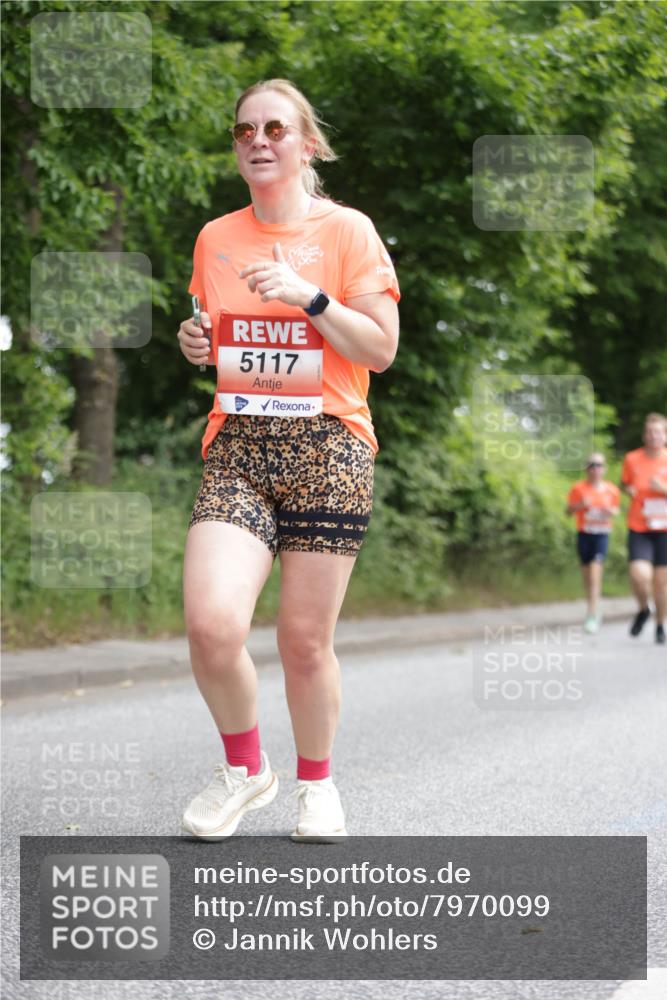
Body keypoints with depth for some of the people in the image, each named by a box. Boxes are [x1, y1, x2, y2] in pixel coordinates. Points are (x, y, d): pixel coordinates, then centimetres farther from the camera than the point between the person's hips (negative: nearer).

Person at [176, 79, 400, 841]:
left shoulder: (347, 230, 2)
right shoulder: (215, 239, 13)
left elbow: (381, 350, -2)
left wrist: (309, 295, -14)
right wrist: (195, 345, 3)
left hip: (327, 447, -2)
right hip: (237, 446, 3)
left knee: (306, 640, -2)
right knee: (211, 623, -18)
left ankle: (316, 783, 24)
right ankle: (244, 769, 8)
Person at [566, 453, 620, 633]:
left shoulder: (612, 490, 3)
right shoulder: (579, 488, -1)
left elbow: (615, 510, 15)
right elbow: (569, 510, 0)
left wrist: (611, 512, -8)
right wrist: (580, 505, -19)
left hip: (602, 534, -1)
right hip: (584, 534, 1)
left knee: (595, 572, -15)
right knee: (587, 573, 10)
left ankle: (592, 615, -17)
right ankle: (593, 611, 28)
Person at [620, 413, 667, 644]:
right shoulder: (632, 459, 1)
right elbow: (624, 483, 18)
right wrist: (628, 490, -4)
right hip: (638, 529, 0)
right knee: (639, 575, -18)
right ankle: (643, 610, 14)